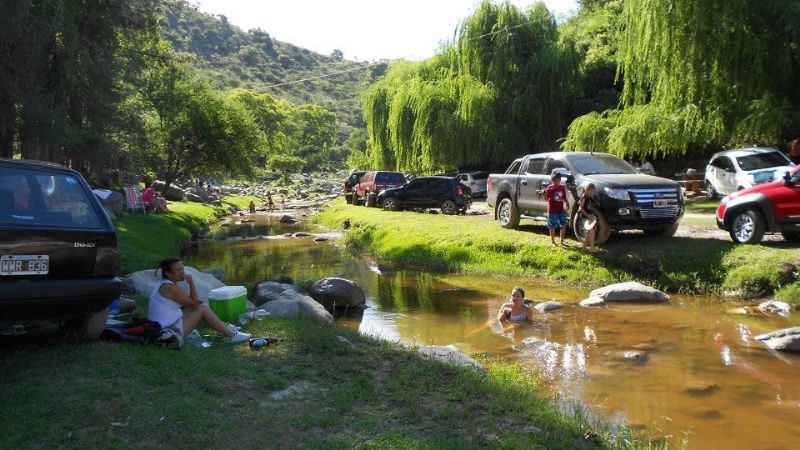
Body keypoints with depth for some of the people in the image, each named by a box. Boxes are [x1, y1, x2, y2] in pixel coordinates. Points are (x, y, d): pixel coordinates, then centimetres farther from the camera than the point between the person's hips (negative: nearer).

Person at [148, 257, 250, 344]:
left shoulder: (163, 284, 11)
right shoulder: (170, 287, -21)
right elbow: (194, 304, -15)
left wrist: (196, 302, 2)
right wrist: (191, 283, -17)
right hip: (172, 331, -10)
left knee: (201, 305, 14)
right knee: (203, 309, -6)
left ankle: (225, 327, 21)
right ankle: (232, 335, -3)